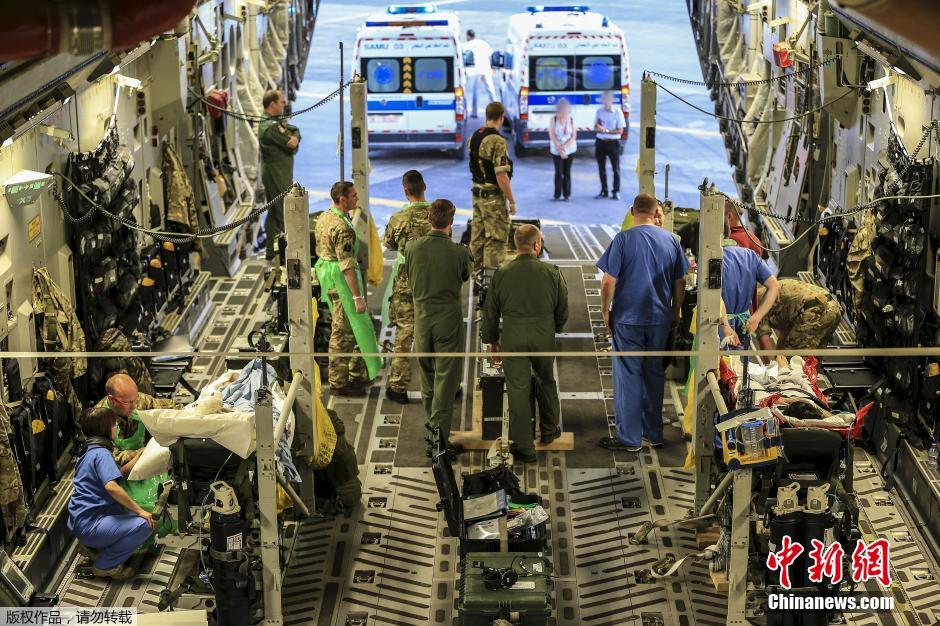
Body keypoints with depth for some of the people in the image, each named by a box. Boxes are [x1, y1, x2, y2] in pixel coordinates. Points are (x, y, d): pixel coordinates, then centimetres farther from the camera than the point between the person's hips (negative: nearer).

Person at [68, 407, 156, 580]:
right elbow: (111, 486, -30)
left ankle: (91, 547, 15)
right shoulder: (101, 453, -15)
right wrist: (139, 511, -24)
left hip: (79, 521, 10)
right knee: (145, 525, -23)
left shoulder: (88, 451, 17)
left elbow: (117, 475, 21)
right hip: (89, 525, -10)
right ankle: (105, 565, -9)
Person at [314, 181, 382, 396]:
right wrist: (358, 296, -23)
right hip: (341, 280, -10)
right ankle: (339, 383, 4)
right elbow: (347, 265, -25)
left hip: (326, 272, 10)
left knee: (346, 328, 18)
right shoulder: (342, 227, -23)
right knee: (343, 332, -2)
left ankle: (357, 374, 26)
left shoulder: (324, 217, 8)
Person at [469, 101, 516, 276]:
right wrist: (512, 201, -15)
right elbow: (501, 175, -22)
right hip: (494, 196, -8)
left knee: (478, 235, 14)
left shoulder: (474, 137, 5)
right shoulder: (498, 141, -20)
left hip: (477, 193, 8)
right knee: (496, 238, -3)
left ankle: (476, 271, 20)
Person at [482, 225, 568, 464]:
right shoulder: (551, 273, -6)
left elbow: (491, 311, 2)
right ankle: (549, 430, 39)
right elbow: (563, 309, 3)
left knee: (518, 389, 4)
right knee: (546, 381, 24)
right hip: (544, 336, 1)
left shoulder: (501, 274, -6)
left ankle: (524, 447, 9)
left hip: (513, 338, -1)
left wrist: (492, 338, 16)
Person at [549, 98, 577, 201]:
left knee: (567, 172, 5)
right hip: (556, 150, -2)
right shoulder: (554, 119, -4)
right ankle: (558, 194, 4)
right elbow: (552, 135, -7)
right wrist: (560, 149, -13)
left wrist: (564, 147, -13)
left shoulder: (571, 119, 0)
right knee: (558, 172, -4)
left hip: (569, 150, 2)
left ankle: (567, 194, 11)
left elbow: (574, 136, -1)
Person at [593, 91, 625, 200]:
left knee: (616, 168, 0)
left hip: (613, 143, -4)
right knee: (601, 168, 8)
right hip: (600, 142, 4)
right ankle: (604, 191, 18)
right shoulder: (599, 112, 6)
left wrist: (606, 130, -17)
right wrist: (598, 128, -14)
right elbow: (595, 128, 10)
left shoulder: (617, 112, -6)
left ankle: (616, 191, 7)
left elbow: (620, 130, -8)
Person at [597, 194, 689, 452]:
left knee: (628, 375, 3)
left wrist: (606, 312, -1)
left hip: (628, 319, -4)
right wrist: (675, 312, 20)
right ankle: (654, 433, 24)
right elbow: (680, 282, 8)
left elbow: (609, 281, -14)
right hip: (660, 319, 4)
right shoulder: (670, 240, 1)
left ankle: (630, 438, 8)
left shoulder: (623, 239, -12)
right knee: (654, 373, 15)